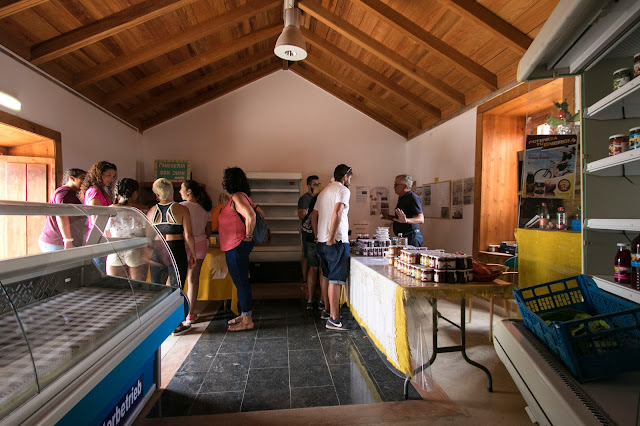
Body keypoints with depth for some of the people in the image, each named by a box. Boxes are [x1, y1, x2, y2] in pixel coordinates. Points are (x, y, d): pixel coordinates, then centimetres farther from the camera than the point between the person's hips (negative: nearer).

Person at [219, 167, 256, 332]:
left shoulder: (237, 197, -16)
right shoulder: (241, 196, 15)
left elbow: (251, 216, -31)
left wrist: (248, 235, -20)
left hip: (237, 246, -10)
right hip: (235, 247, 10)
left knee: (241, 282, -3)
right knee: (240, 281, 17)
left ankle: (247, 321, 7)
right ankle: (244, 315, 29)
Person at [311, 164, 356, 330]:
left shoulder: (324, 191, 20)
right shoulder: (343, 190, -7)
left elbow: (314, 216, 22)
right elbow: (336, 213, -22)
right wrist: (331, 238, -20)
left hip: (322, 242, 9)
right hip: (337, 242, -9)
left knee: (327, 277, 19)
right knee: (336, 280, -6)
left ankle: (327, 310, 31)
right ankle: (334, 319, -3)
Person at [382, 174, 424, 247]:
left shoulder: (413, 198, -13)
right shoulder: (401, 198, 17)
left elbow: (421, 219, -24)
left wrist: (406, 220, -40)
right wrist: (389, 217, 17)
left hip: (411, 238, -9)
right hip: (402, 238, 9)